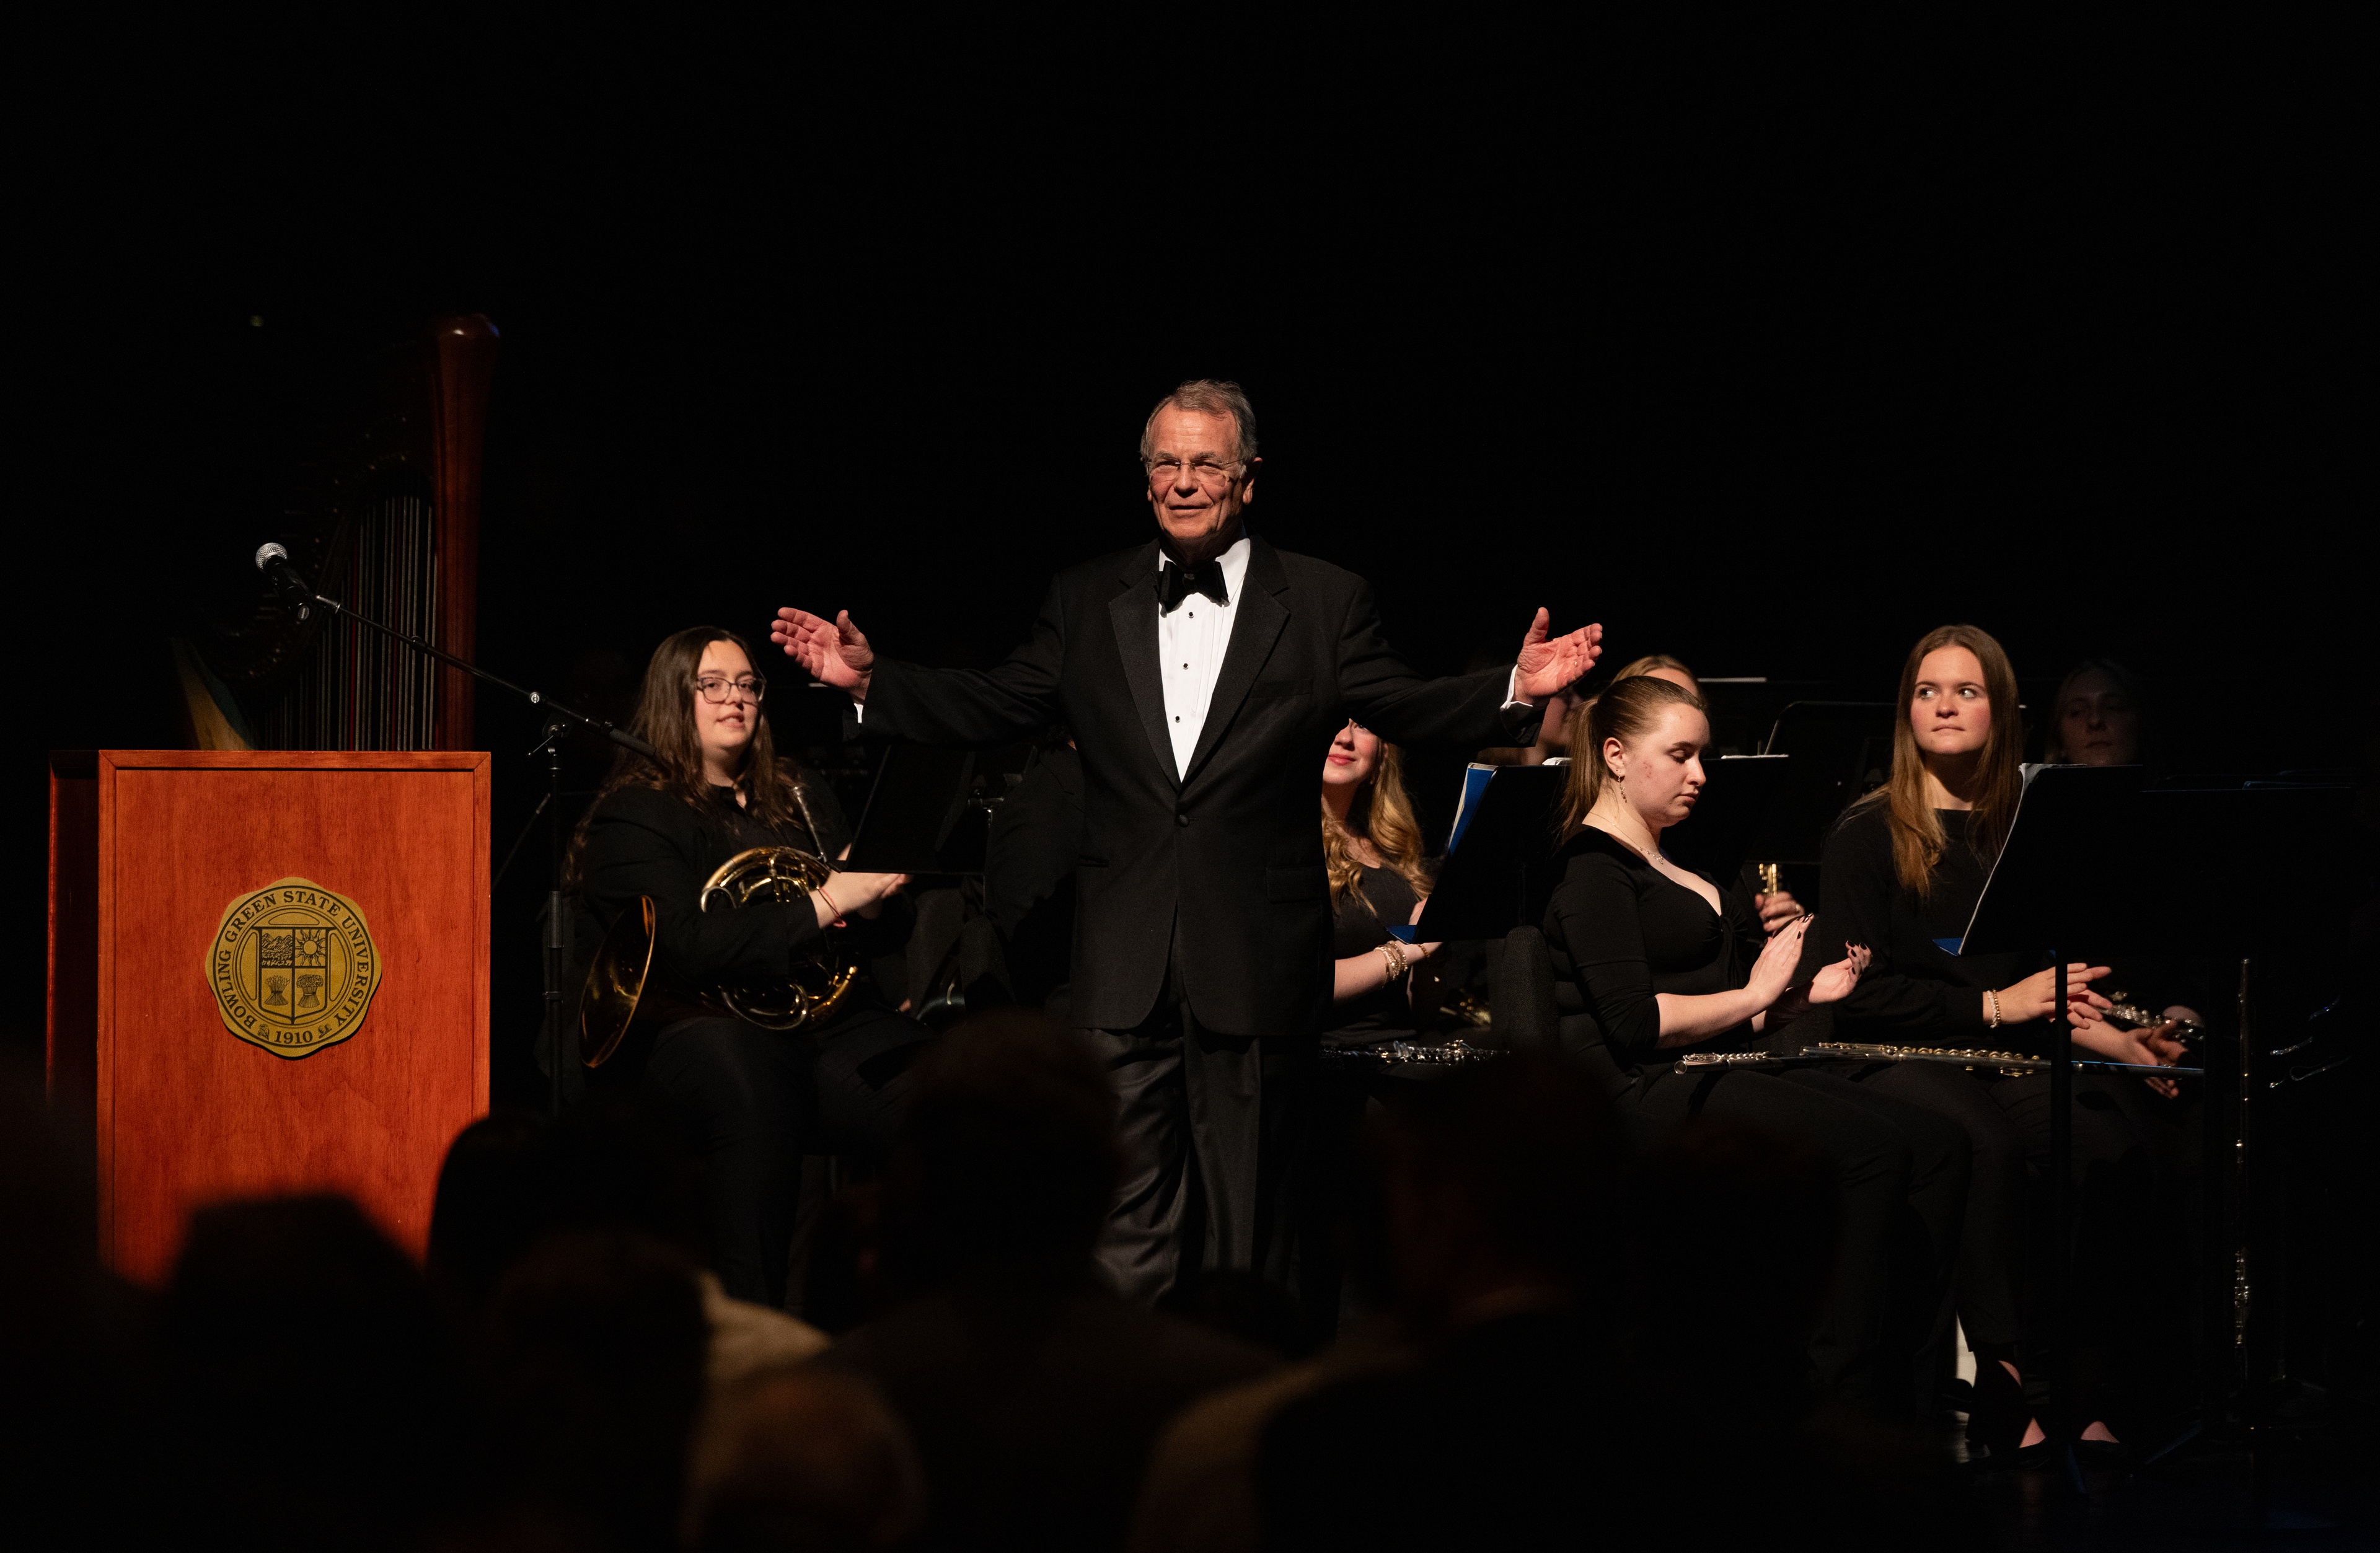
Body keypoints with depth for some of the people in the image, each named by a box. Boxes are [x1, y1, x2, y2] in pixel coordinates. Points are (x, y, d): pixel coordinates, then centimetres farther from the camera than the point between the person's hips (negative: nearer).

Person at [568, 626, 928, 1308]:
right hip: (697, 1028, -6)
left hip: (822, 1019, 6)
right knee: (755, 1089, -42)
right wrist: (822, 905, -16)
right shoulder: (633, 815, 3)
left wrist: (870, 899, -3)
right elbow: (688, 945, -14)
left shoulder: (801, 800, 24)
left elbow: (880, 934, 22)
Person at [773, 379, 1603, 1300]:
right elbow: (993, 710, 10)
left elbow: (1402, 709, -2)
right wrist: (869, 679, -1)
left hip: (1259, 960, -1)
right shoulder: (1086, 602, 11)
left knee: (1247, 1217, 6)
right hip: (1124, 962, 1)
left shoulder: (1326, 603, 4)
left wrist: (1515, 690, -19)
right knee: (1125, 1219, -1)